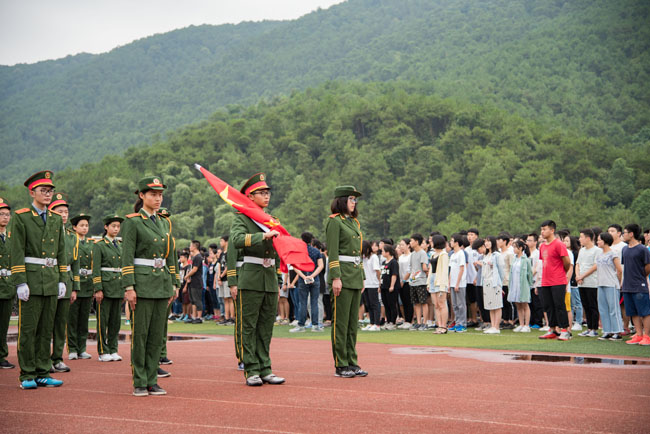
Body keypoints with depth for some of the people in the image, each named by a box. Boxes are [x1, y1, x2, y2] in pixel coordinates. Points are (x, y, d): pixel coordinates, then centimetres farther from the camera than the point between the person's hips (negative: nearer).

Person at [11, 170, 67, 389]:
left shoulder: (56, 220, 14)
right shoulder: (21, 217, -3)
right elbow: (17, 252, -8)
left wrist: (62, 280, 9)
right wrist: (20, 282, -14)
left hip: (51, 282, 5)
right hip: (31, 282, -5)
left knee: (46, 330, 8)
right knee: (28, 330, -2)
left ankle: (42, 373, 14)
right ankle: (27, 375, 4)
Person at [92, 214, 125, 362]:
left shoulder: (119, 245, 16)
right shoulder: (99, 245, -4)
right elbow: (95, 269, -9)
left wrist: (125, 289, 15)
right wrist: (98, 289, -15)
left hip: (118, 287, 6)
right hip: (105, 287, -6)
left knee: (116, 320, 8)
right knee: (103, 320, -2)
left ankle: (113, 350, 14)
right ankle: (103, 352, 4)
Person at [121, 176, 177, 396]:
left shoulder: (164, 223, 14)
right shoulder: (132, 222, -5)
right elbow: (126, 257, -9)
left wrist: (173, 284, 13)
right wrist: (129, 287, -15)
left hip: (162, 283, 6)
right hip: (142, 283, -6)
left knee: (157, 334, 7)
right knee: (140, 334, -2)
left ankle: (152, 380, 14)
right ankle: (139, 383, 6)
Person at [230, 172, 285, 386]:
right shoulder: (241, 218, -1)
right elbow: (237, 239, -22)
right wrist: (263, 235, -27)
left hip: (270, 279, 6)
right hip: (251, 278, -6)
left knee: (266, 326, 8)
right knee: (249, 326, -2)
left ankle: (265, 369, 13)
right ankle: (252, 371, 2)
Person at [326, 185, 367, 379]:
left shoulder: (354, 222, 18)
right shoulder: (334, 221, -7)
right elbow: (332, 252, -13)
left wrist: (362, 276, 19)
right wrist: (336, 278, -19)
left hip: (355, 276, 9)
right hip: (342, 275, -8)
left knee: (353, 321, 10)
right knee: (341, 322, -4)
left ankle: (352, 363, 15)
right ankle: (340, 365, 1)